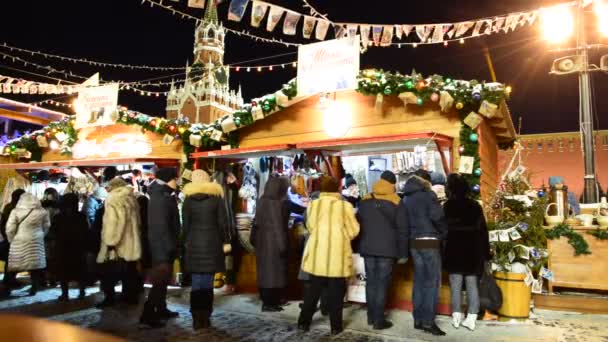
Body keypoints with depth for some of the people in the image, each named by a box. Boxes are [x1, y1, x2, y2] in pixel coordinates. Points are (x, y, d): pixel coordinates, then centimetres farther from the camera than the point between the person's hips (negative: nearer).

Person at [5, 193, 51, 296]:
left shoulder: (16, 211, -7)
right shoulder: (42, 212, 0)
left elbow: (10, 229, -7)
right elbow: (46, 227, 9)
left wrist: (11, 240, 9)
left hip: (19, 242, -2)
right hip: (36, 241, 2)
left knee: (14, 266, 8)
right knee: (35, 265, 6)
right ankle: (35, 287, 9)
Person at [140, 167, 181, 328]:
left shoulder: (161, 195, 13)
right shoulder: (162, 198, -18)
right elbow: (162, 225, -23)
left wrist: (171, 245, 19)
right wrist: (170, 246, -21)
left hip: (161, 245, 10)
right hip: (162, 245, -10)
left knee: (163, 280, 17)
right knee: (161, 281, -5)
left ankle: (161, 309, 27)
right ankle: (148, 314, -1)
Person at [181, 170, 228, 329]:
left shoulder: (188, 199, 2)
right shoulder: (216, 197, -1)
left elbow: (185, 224, 3)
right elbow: (223, 222, -2)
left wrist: (186, 241, 12)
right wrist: (225, 240, 5)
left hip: (194, 244, 1)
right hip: (212, 243, -1)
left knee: (196, 282, 6)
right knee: (208, 282, 4)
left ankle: (197, 318, 7)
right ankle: (205, 318, 7)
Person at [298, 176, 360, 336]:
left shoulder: (313, 204, 0)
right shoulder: (345, 206, -7)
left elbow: (310, 227, 9)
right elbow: (353, 231, -1)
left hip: (317, 254, 3)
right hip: (338, 255, -2)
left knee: (314, 289, 14)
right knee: (336, 291, 9)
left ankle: (304, 322, 21)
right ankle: (335, 326, 16)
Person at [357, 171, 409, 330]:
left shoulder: (365, 201, 7)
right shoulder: (396, 203, -4)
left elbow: (358, 225, 11)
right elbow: (402, 230, -5)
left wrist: (360, 246, 16)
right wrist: (403, 253, 0)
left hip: (367, 248, 4)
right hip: (387, 249, -4)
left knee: (370, 281, 11)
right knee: (382, 283, 0)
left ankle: (371, 316, 20)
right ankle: (379, 320, 4)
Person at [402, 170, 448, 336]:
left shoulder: (406, 198, 12)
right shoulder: (428, 194, -8)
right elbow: (437, 217, -17)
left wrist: (411, 236, 12)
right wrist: (444, 233, -2)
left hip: (414, 243, 7)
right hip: (429, 242, -6)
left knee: (419, 280, 12)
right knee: (432, 281, -1)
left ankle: (418, 319, 17)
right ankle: (428, 321, 0)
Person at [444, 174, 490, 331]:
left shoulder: (448, 206, -6)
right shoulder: (475, 206, 3)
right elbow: (482, 230, 5)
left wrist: (443, 251, 2)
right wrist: (485, 253, 9)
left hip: (454, 251, -2)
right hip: (473, 252, 2)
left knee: (456, 285, 5)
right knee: (472, 285, 7)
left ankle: (456, 316, 6)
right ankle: (471, 318, 5)